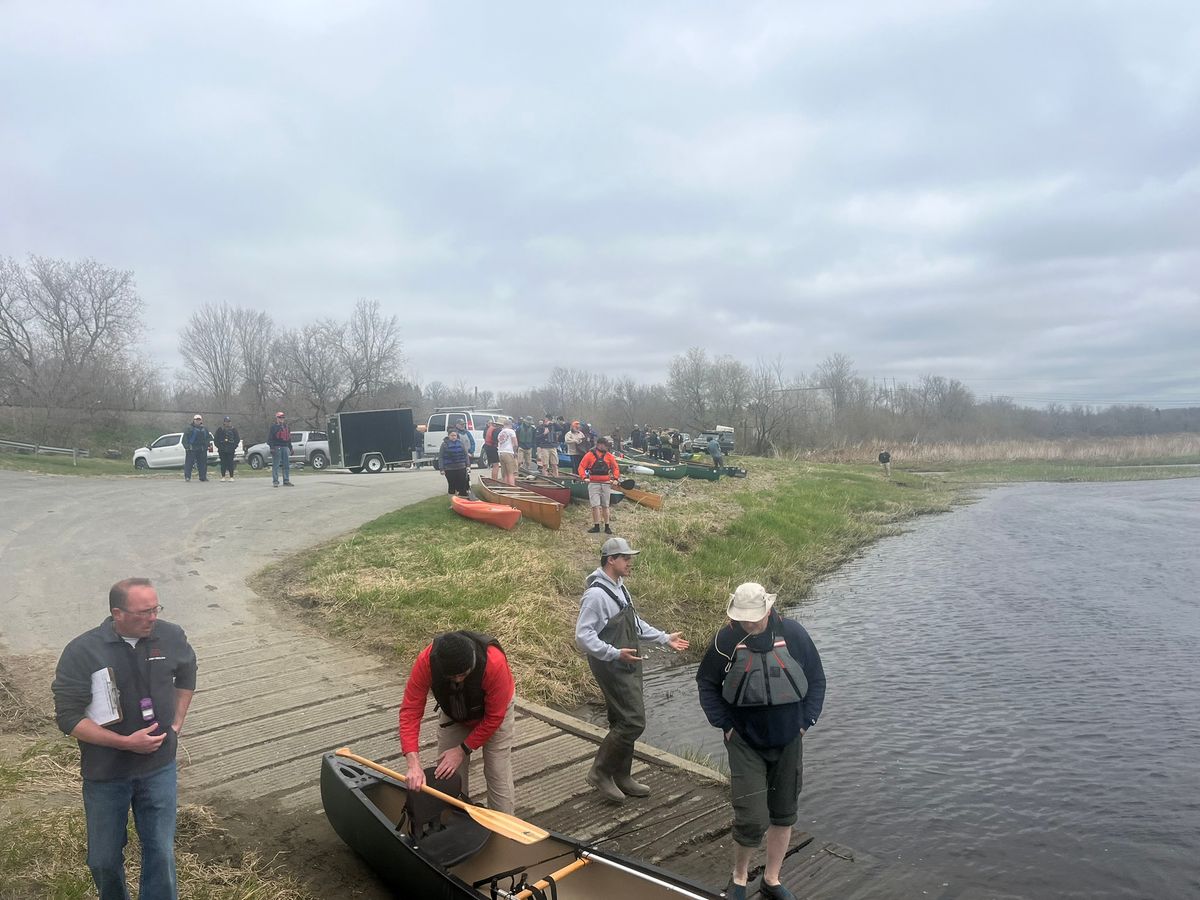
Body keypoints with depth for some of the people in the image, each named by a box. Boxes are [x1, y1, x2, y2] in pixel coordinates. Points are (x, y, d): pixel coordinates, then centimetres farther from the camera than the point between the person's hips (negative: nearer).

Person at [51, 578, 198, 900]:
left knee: (161, 853, 4)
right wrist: (125, 742, -21)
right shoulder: (82, 652, -18)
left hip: (159, 767, 1)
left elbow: (186, 675, 11)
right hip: (105, 773, 0)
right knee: (104, 859, 17)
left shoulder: (171, 637, -11)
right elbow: (68, 717, -14)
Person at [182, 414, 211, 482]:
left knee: (203, 463, 6)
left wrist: (207, 445, 10)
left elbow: (208, 437, 21)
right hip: (191, 449, -4)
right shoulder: (190, 428, -1)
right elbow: (185, 438, -4)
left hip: (202, 449, 4)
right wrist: (187, 446, -13)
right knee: (189, 463, -5)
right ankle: (187, 477, -3)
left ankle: (203, 477, 13)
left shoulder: (204, 429, 14)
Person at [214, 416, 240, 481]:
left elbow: (237, 439, 9)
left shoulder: (233, 430, 7)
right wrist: (219, 446, -2)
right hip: (222, 451, 0)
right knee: (223, 463, 0)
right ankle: (223, 477, 6)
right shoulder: (220, 430, 6)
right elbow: (215, 439, 8)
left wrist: (234, 446, -2)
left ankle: (231, 477, 2)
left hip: (231, 450, 0)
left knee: (230, 463, -3)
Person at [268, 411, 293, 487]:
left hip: (285, 447, 6)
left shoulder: (287, 428, 19)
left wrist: (290, 448, 20)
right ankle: (275, 481, -3)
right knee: (276, 465, -5)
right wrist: (272, 447, -15)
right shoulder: (274, 427, 0)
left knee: (287, 465, 6)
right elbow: (269, 438, -5)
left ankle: (286, 480, 12)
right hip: (277, 448, -6)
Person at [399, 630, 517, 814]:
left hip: (495, 708, -3)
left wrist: (463, 750, -24)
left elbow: (494, 717, -28)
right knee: (447, 774, 4)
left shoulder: (494, 662, -42)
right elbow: (410, 711, -32)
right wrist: (413, 763, -41)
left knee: (498, 776, -6)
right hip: (453, 712, 3)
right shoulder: (426, 661, -36)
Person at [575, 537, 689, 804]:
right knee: (633, 722, -8)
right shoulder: (596, 594, -21)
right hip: (611, 668, -9)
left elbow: (634, 622, 21)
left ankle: (621, 777, 30)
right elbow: (583, 637, -24)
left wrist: (665, 638, 16)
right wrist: (615, 653, -32)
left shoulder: (619, 588, 9)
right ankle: (600, 772, 8)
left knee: (623, 722, 16)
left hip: (628, 665, 9)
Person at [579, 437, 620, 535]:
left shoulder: (609, 456, 6)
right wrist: (584, 477, -15)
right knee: (595, 505, -6)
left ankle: (607, 527, 17)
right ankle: (596, 526, 3)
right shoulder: (590, 455, -1)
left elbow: (616, 467, 12)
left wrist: (615, 478, -1)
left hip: (606, 484, 2)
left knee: (605, 506, 9)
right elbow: (581, 467, -1)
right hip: (593, 484, -2)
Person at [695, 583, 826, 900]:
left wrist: (804, 722, -2)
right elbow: (706, 682, 0)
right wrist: (724, 724, -5)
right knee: (752, 820, -8)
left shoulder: (792, 633, -11)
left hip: (788, 743, 3)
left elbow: (816, 679, 2)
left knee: (784, 814, 14)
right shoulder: (727, 639, -14)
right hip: (745, 745, -2)